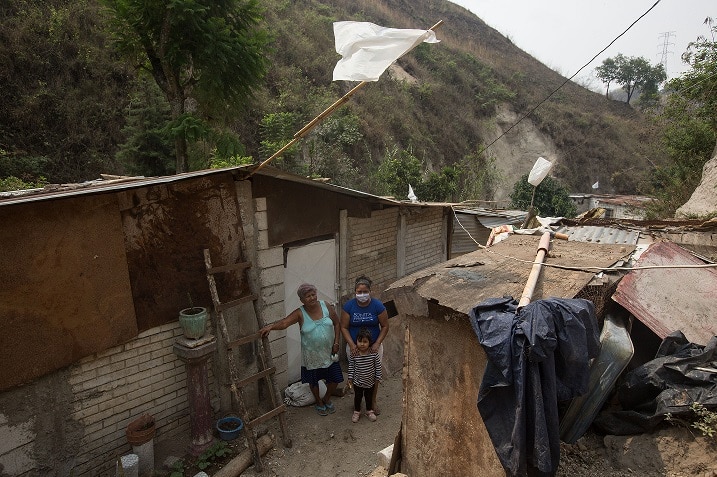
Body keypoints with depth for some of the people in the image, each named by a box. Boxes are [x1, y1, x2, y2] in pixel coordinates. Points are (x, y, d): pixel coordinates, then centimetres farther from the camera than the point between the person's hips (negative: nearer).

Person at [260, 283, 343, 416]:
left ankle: (327, 399, 42)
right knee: (313, 381, 16)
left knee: (335, 379, 12)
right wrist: (271, 326, -50)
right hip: (311, 355, -2)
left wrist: (336, 342, -6)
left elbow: (336, 323, 0)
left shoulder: (326, 306, -10)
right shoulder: (300, 313, -17)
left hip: (329, 352, 2)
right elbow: (284, 322, -31)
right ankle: (319, 402, 45)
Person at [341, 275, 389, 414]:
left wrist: (377, 344, -14)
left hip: (374, 347, 0)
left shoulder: (377, 306, -14)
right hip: (354, 347, 1)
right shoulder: (348, 306, -12)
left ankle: (373, 402, 32)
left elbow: (385, 326, -6)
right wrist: (351, 345, -17)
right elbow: (344, 327, -7)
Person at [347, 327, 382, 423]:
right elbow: (351, 367, -8)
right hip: (358, 381, 0)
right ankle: (356, 412, 41)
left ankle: (369, 411, 45)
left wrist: (378, 378, -3)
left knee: (369, 397, 22)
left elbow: (378, 366, -9)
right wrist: (350, 379, -2)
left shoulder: (374, 353, -22)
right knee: (358, 397, 19)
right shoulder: (353, 354, -22)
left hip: (370, 381, 0)